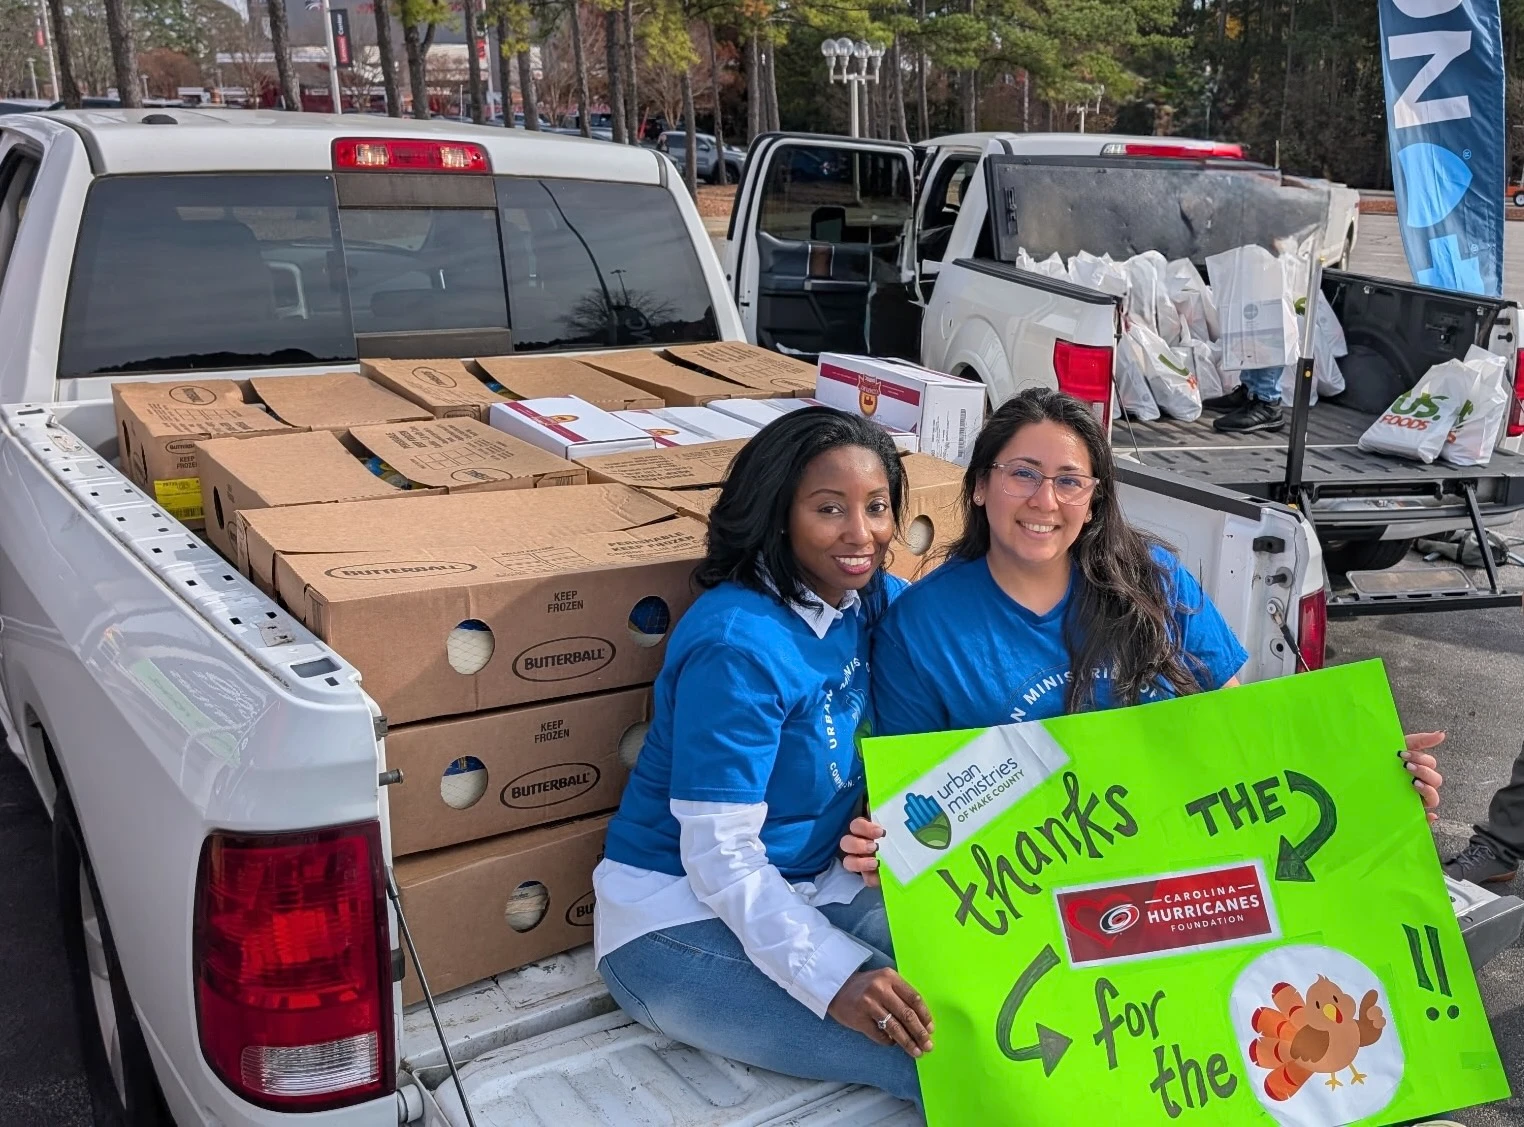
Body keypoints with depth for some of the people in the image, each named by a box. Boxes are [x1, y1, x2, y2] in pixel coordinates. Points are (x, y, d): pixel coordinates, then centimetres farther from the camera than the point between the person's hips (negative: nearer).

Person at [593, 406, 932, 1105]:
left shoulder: (868, 602, -1)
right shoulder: (739, 646, -24)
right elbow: (718, 852, -23)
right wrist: (834, 976, -32)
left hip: (810, 888, 8)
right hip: (681, 916, -8)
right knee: (939, 1053, -23)